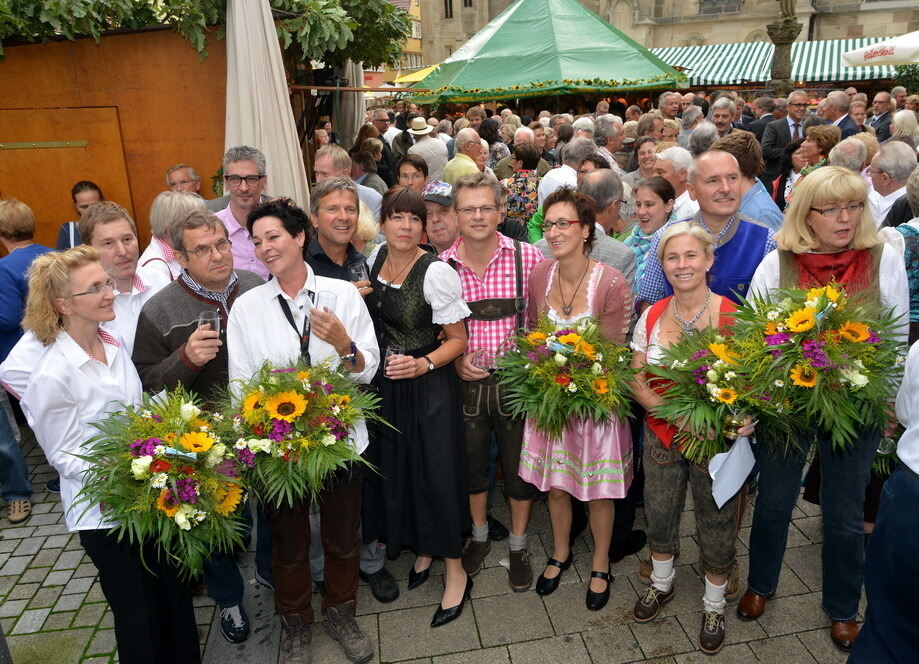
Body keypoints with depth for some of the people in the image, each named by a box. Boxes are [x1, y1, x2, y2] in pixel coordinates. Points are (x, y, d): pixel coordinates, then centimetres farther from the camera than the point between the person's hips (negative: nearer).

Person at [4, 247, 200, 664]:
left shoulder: (115, 345, -1)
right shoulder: (53, 375, -19)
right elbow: (62, 455, -13)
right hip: (104, 511, -6)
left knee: (175, 597, 19)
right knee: (140, 617, 12)